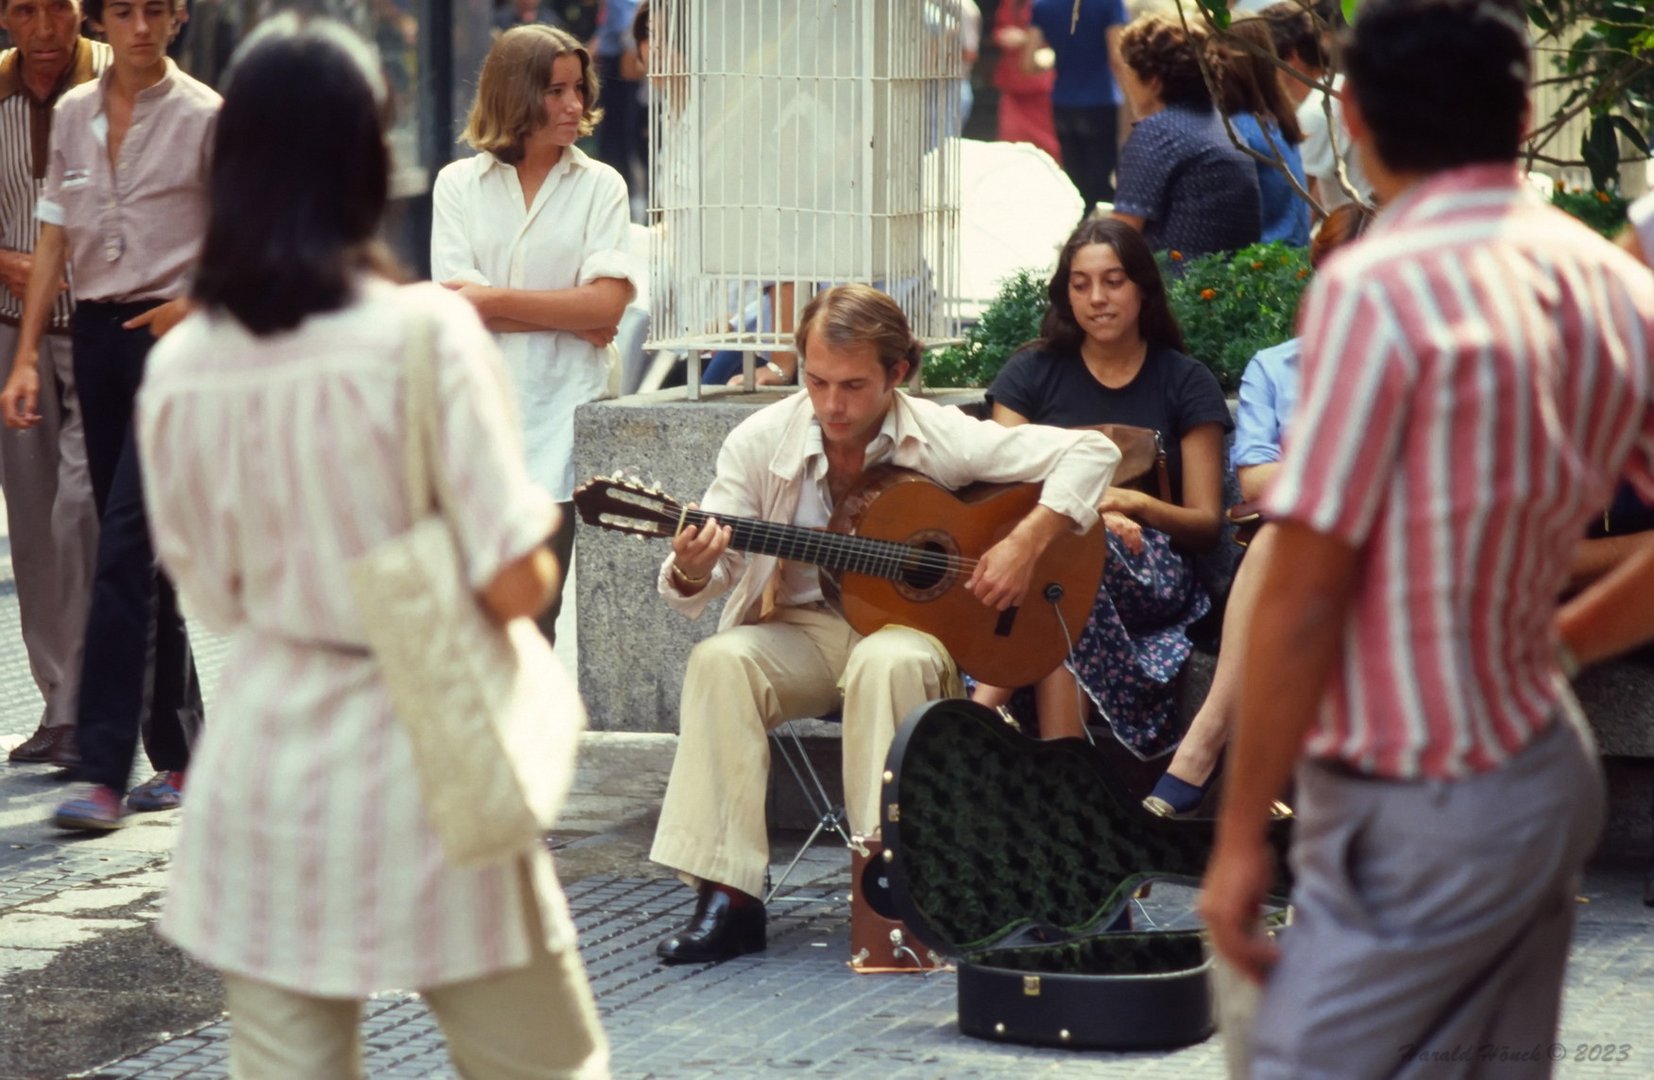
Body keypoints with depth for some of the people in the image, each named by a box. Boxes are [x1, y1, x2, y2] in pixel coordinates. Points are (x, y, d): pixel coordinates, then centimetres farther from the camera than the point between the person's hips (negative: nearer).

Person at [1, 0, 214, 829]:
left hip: (172, 334, -5)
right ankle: (178, 754, 18)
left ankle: (104, 774, -17)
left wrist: (198, 303, -17)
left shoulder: (203, 117, -3)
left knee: (125, 543, -14)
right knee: (136, 550, 9)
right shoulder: (73, 114, 11)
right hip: (96, 333, 6)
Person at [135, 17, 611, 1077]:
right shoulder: (423, 329, -15)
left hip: (267, 773, 4)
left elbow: (215, 593, 9)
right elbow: (515, 583, -16)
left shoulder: (180, 368, -2)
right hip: (424, 763, -4)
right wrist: (543, 525, 4)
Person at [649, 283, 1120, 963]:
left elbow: (1091, 452, -11)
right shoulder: (763, 441, -6)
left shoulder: (941, 440, -11)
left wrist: (1026, 544, -21)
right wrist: (691, 574, -28)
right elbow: (692, 589, -4)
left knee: (887, 664, -37)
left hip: (911, 626, -2)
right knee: (720, 660, -29)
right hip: (800, 629, 2)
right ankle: (726, 899, -30)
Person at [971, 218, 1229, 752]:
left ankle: (985, 707, -46)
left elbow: (1207, 525, 7)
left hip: (1152, 577, -1)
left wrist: (1136, 505, -15)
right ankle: (1060, 768, -46)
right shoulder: (1032, 374, 14)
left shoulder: (1186, 383, 11)